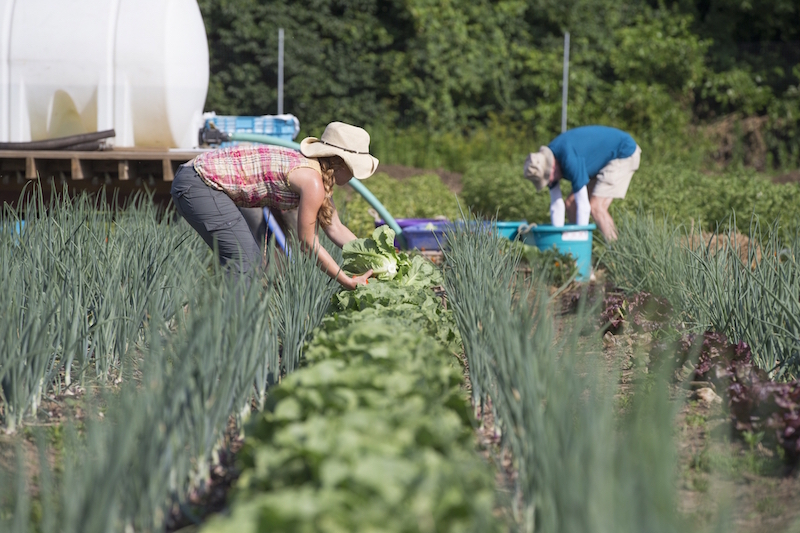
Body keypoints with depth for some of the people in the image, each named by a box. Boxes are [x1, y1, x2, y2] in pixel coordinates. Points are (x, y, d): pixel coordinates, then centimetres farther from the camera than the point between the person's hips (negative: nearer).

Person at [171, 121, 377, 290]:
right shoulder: (312, 182, -18)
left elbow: (335, 229, 19)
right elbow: (308, 245, -11)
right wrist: (348, 283, -5)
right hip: (199, 184, -11)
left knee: (254, 260, 14)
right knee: (246, 263, -14)